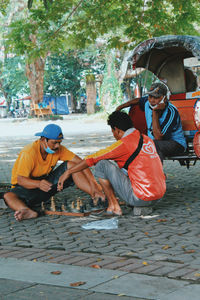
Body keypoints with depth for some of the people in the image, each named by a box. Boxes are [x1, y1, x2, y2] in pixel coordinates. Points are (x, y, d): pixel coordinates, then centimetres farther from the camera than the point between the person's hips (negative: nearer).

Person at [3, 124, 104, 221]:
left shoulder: (58, 149, -9)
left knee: (70, 165, -14)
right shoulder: (29, 153, -25)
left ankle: (95, 195, -23)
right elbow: (20, 179, -29)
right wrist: (39, 184, -49)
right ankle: (29, 211, -63)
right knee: (8, 196, -37)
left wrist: (93, 184, -23)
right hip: (27, 186, -4)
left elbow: (80, 163, -11)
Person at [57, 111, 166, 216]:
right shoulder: (147, 139, 13)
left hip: (141, 198, -8)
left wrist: (68, 172, 6)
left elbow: (93, 158, -4)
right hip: (159, 196, 8)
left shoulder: (124, 144, -10)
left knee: (102, 164, -2)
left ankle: (114, 206, 3)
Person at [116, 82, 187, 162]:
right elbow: (138, 100, 23)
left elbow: (158, 137, -32)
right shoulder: (147, 102, -4)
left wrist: (155, 112, -32)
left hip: (176, 144, -7)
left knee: (155, 145, -37)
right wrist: (121, 106, 23)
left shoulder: (171, 112, -26)